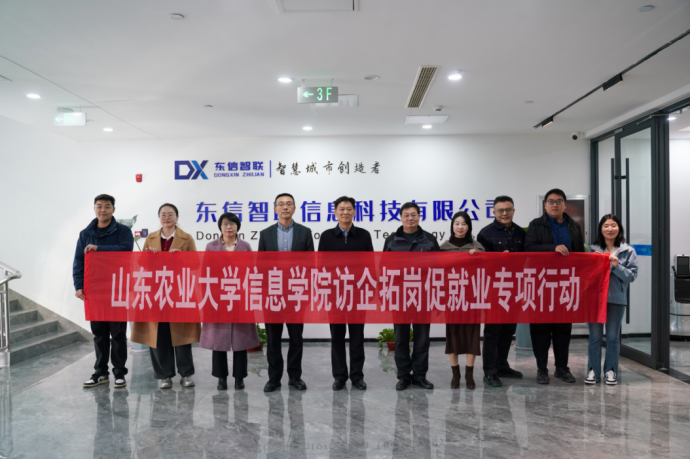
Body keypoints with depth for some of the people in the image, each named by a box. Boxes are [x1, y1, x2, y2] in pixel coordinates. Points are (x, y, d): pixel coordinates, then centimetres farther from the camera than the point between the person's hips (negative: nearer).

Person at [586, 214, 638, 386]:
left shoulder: (628, 251, 2)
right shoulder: (593, 249, 5)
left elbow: (632, 275, -3)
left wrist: (617, 266, -16)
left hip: (617, 298, -1)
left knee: (613, 336, 9)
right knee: (594, 336, 5)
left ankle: (611, 371, 20)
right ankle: (593, 370, 14)